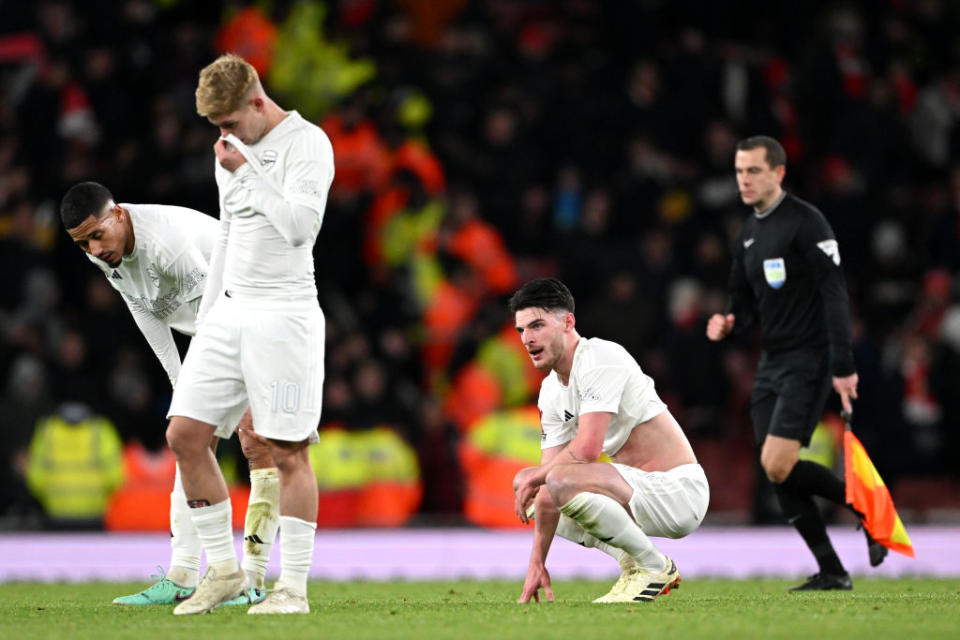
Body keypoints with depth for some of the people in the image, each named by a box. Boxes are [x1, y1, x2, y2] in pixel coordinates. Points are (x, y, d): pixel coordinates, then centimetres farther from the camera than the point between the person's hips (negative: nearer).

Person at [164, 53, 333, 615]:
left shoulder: (307, 143, -7)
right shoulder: (234, 149, 17)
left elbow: (300, 226, -19)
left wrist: (246, 171, -16)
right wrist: (207, 315, 22)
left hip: (283, 312, -8)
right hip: (229, 311, 8)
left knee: (287, 452, -7)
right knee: (185, 434, 0)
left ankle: (294, 586, -2)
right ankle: (223, 568, 10)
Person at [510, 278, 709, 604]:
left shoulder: (600, 358, -16)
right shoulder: (550, 392, 10)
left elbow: (587, 449, -25)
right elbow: (547, 476, 8)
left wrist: (534, 478, -9)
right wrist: (537, 562, 2)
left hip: (678, 491, -9)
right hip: (642, 490, 9)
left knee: (562, 481, -31)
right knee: (524, 488, 16)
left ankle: (655, 567, -13)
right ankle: (632, 561, 7)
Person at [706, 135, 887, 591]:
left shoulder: (806, 222, -12)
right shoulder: (749, 233, 14)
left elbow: (835, 293, -16)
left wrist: (843, 366, -22)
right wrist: (728, 323, -2)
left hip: (807, 361, -8)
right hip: (771, 362, 8)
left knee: (778, 465, -17)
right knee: (776, 474, 2)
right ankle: (832, 571, 8)